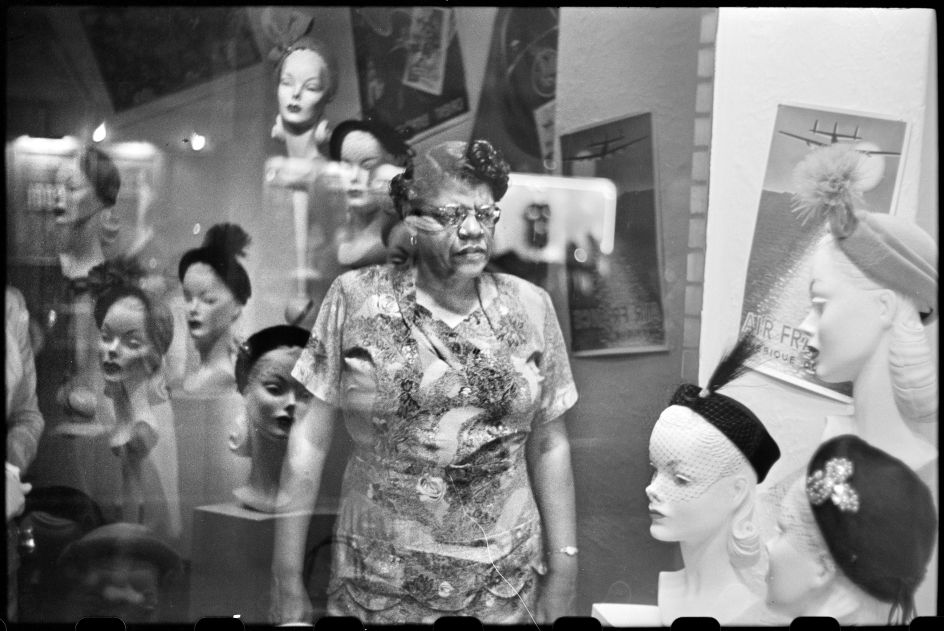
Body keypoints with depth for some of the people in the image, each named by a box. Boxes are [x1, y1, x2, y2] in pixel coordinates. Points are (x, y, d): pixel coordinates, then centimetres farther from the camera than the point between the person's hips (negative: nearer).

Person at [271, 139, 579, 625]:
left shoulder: (530, 307, -1)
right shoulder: (355, 297, -7)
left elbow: (548, 445, 4)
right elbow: (310, 436, -5)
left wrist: (564, 571, 3)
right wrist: (287, 580, -6)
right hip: (377, 583, -1)